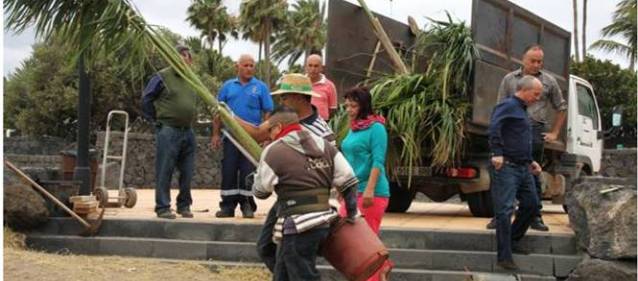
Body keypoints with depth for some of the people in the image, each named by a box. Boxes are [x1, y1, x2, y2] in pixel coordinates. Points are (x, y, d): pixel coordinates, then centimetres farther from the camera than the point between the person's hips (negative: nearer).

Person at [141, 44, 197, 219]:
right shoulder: (162, 77, -5)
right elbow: (146, 99, 0)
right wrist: (154, 119, 0)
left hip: (188, 132, 6)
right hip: (168, 131, -6)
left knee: (187, 172, 8)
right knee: (164, 172, -4)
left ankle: (184, 206, 19)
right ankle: (163, 208, 2)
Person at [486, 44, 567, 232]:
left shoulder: (549, 81, 10)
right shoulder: (510, 79, 9)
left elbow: (561, 108, 19)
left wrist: (554, 133, 13)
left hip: (536, 132, 0)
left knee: (533, 175, 7)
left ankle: (535, 217, 13)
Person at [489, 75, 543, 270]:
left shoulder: (522, 110, 22)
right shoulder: (508, 105, -8)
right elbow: (493, 127, -26)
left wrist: (530, 161, 21)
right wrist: (497, 153, -30)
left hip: (523, 168, 10)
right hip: (506, 167, -10)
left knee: (531, 204, 13)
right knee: (505, 211, -9)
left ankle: (513, 240, 30)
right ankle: (504, 257, -8)